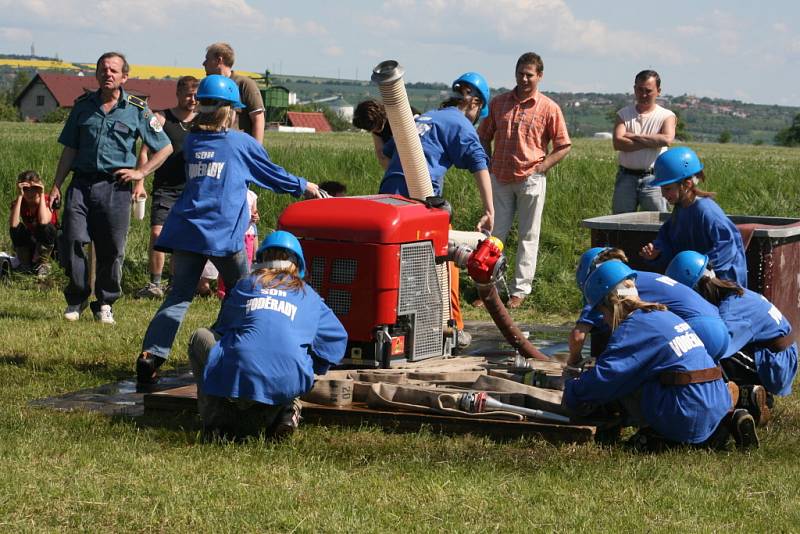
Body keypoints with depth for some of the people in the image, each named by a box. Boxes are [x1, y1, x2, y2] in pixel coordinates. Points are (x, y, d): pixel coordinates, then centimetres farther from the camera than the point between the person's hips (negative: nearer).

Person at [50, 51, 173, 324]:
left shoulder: (137, 109, 4)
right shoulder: (83, 106, 10)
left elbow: (165, 148, 10)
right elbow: (69, 149, 14)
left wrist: (140, 172, 1)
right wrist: (56, 186, 8)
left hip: (115, 186, -2)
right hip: (81, 182, 2)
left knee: (111, 249, 1)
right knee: (71, 240, -8)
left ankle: (105, 304, 17)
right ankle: (76, 299, 9)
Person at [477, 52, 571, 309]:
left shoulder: (549, 108, -2)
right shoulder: (499, 102, 7)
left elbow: (563, 146, 1)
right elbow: (484, 136, 17)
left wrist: (540, 167, -7)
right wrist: (488, 165, 6)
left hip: (531, 180, -3)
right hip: (500, 179, 3)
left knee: (528, 237, 3)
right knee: (494, 233, 5)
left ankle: (520, 290, 8)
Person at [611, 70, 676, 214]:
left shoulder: (666, 116, 5)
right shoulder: (624, 114, 10)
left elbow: (667, 140, -16)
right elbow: (618, 143, -7)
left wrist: (634, 136, -10)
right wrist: (652, 142, -11)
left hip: (654, 179, -2)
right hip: (626, 177, 2)